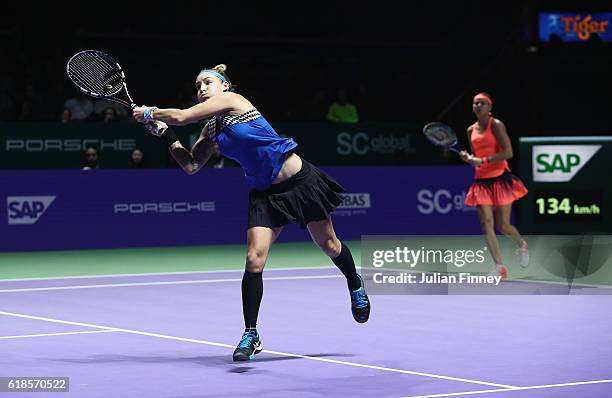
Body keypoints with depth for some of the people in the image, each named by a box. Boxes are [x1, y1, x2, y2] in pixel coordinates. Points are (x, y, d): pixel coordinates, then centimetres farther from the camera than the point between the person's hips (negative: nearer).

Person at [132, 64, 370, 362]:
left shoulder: (232, 100, -12)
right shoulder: (212, 129, 8)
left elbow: (182, 117, -17)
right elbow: (191, 165, 8)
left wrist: (149, 113, -2)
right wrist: (163, 132, 4)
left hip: (301, 181, -5)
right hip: (265, 193, 6)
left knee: (329, 245, 12)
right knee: (254, 259, -11)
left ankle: (355, 286, 42)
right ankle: (250, 335, -4)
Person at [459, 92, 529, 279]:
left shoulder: (496, 125, -7)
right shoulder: (471, 130, 11)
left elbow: (508, 153, -16)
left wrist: (483, 161, -19)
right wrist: (468, 158, -1)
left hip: (500, 179, -5)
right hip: (481, 181, 5)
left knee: (503, 226, -1)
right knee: (486, 223, -9)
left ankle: (522, 245, 33)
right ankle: (500, 267, -6)